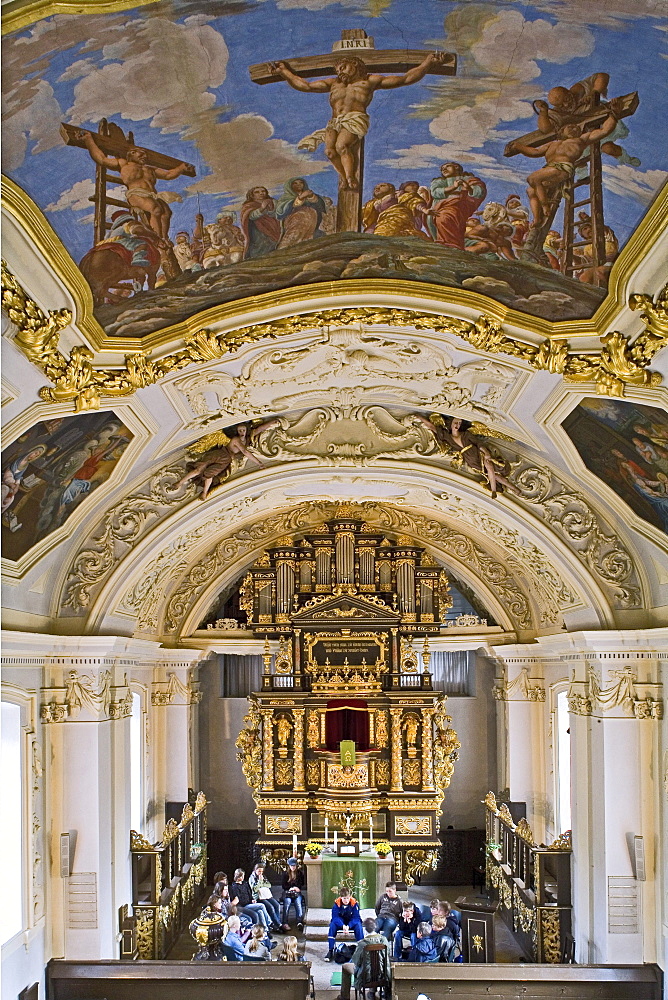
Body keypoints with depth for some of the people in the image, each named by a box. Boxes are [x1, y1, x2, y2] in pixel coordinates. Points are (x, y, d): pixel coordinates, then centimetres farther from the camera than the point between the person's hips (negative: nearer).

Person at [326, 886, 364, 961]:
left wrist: (349, 926, -38)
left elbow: (356, 917, -21)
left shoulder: (355, 903, -19)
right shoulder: (337, 903, -17)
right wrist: (342, 925, -39)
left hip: (352, 922, -1)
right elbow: (335, 917, -20)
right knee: (332, 926, -29)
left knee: (358, 926, -32)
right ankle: (330, 951, -24)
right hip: (340, 922, 1)